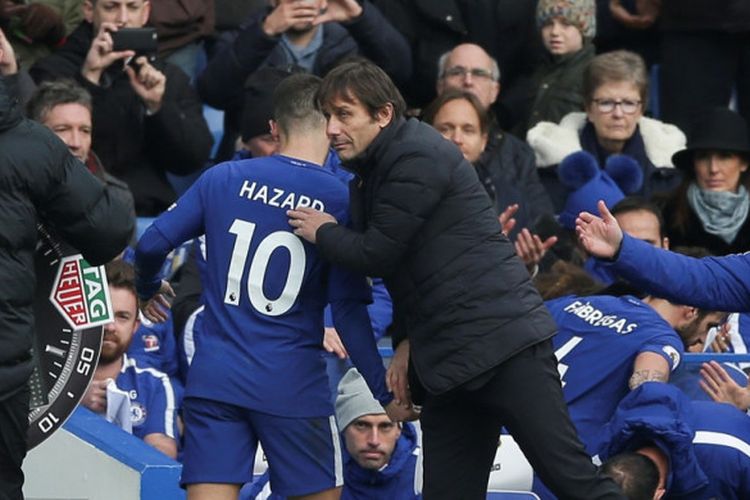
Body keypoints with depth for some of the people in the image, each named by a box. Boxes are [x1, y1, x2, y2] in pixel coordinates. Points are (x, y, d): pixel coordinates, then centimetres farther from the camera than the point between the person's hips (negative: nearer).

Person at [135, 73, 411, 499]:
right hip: (294, 385, -2)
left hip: (214, 379, 2)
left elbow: (152, 244, 4)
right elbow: (349, 312, -7)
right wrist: (386, 393, 0)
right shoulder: (339, 201, -4)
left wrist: (148, 289, 27)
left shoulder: (224, 178, 3)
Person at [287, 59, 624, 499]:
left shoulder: (418, 157, -12)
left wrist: (323, 232, 6)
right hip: (446, 364, 10)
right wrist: (407, 340, 14)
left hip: (505, 343, -10)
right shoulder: (372, 172, 18)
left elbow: (377, 255, -13)